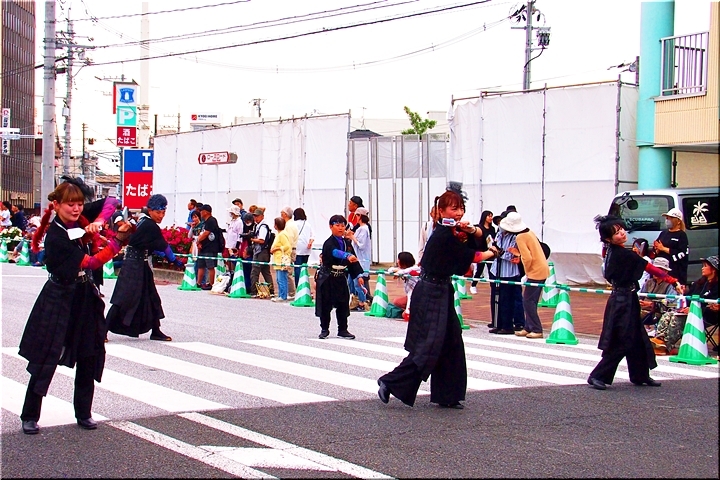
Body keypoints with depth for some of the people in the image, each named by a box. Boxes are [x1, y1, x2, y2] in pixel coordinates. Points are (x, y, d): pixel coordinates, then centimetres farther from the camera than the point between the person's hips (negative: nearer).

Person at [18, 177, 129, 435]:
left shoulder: (79, 220, 0)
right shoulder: (55, 236, -19)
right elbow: (90, 262, -22)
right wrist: (117, 241, -24)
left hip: (85, 298, 7)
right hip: (59, 300, -7)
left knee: (89, 358, 9)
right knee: (46, 361, -1)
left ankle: (83, 413, 20)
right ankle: (29, 417, 9)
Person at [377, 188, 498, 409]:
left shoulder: (452, 231, 7)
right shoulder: (444, 236, -20)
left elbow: (480, 235, 15)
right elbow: (472, 257, -9)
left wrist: (471, 230, -8)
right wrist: (490, 254, 10)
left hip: (441, 293, 10)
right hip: (430, 294, -10)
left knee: (452, 343, 11)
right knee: (429, 346, -10)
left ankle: (447, 395, 17)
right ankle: (391, 383, -3)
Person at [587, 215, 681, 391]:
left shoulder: (611, 251, 6)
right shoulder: (623, 254, -20)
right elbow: (649, 268, -19)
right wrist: (673, 281, -17)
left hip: (621, 299, 9)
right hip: (624, 301, -9)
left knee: (637, 340, 16)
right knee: (622, 343, -5)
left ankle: (640, 376, 26)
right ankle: (598, 376, -2)